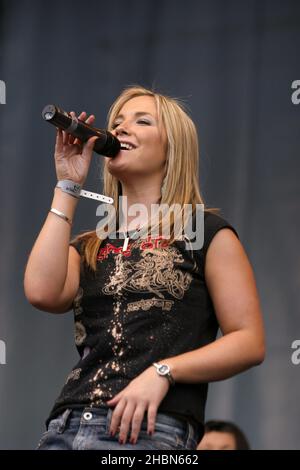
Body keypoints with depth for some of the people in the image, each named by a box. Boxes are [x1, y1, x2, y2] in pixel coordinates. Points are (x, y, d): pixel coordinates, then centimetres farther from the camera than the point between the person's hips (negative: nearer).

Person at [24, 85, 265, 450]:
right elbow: (43, 292, -3)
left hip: (150, 430, -4)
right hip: (65, 428, 4)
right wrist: (67, 187, 6)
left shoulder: (207, 232, 8)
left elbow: (249, 341, 0)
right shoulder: (88, 247, 20)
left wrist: (161, 372, -15)